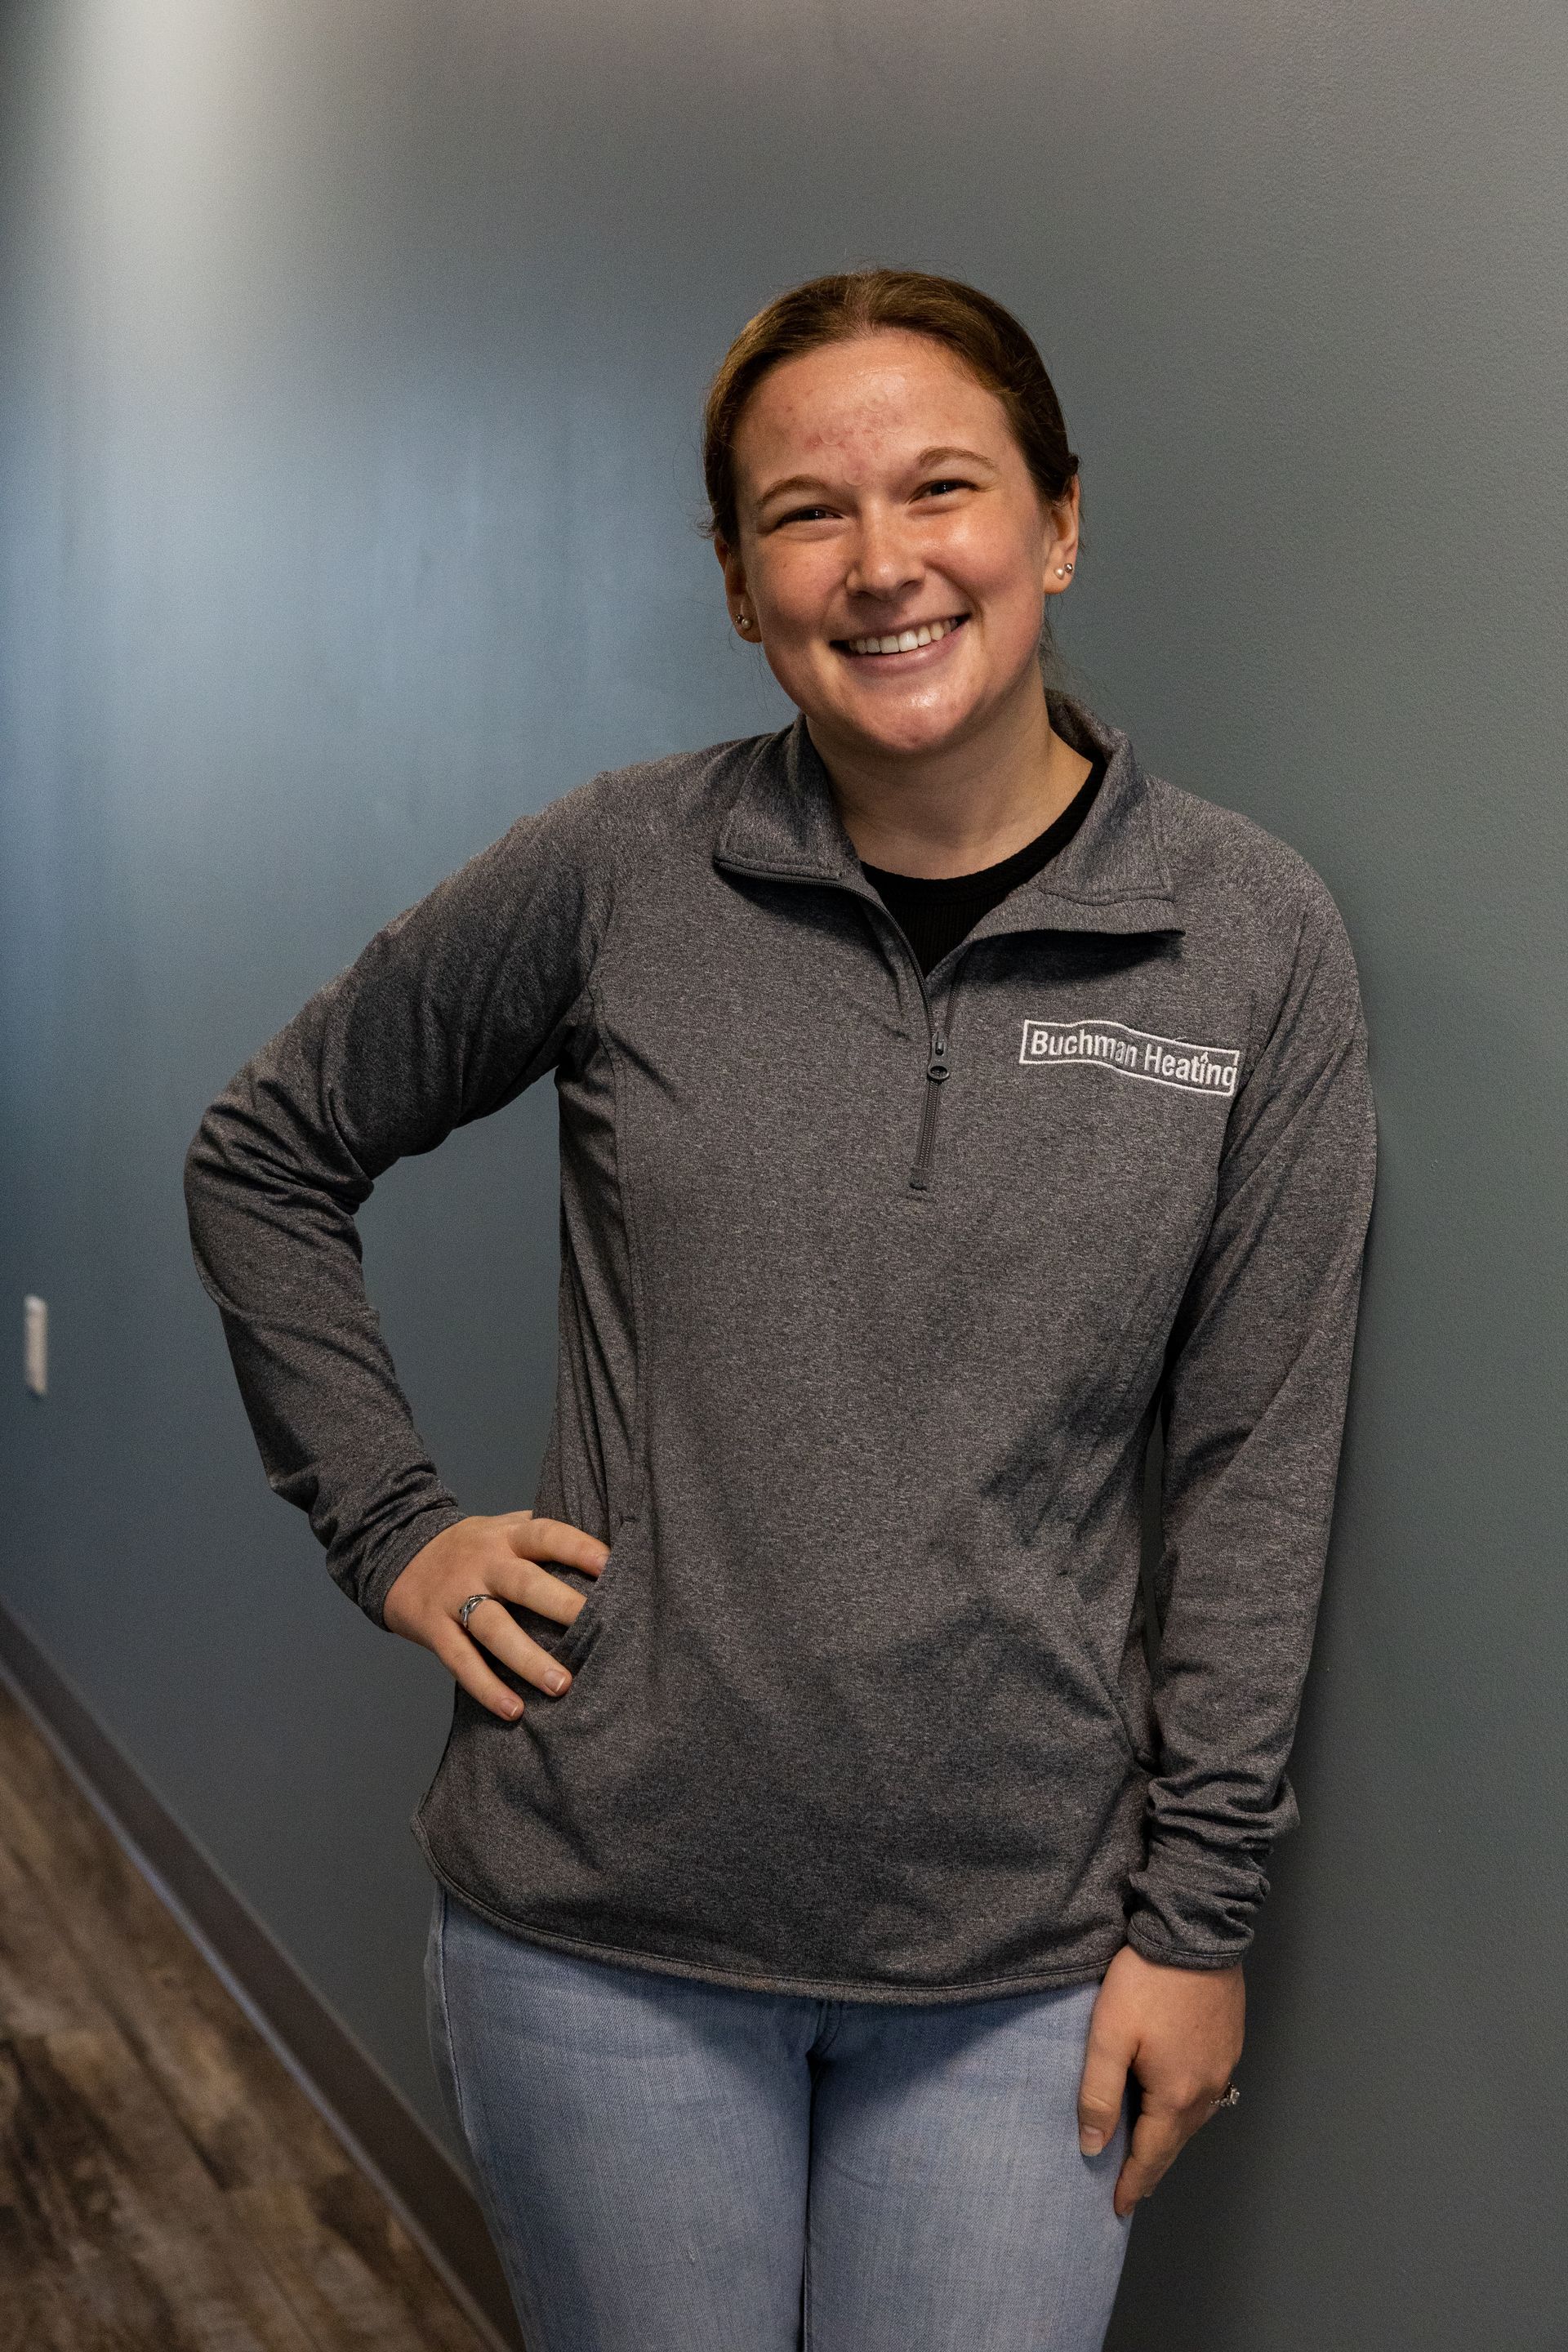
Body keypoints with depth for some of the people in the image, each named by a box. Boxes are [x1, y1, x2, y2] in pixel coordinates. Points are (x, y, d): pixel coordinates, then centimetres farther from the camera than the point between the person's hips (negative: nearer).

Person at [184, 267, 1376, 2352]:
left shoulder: (1254, 943, -5)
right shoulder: (616, 881, -6)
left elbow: (1255, 1465, -2)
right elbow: (267, 1160, 8)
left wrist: (1199, 1913, -1)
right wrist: (392, 1526, 0)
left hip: (1024, 1952, 0)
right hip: (607, 1928, 0)